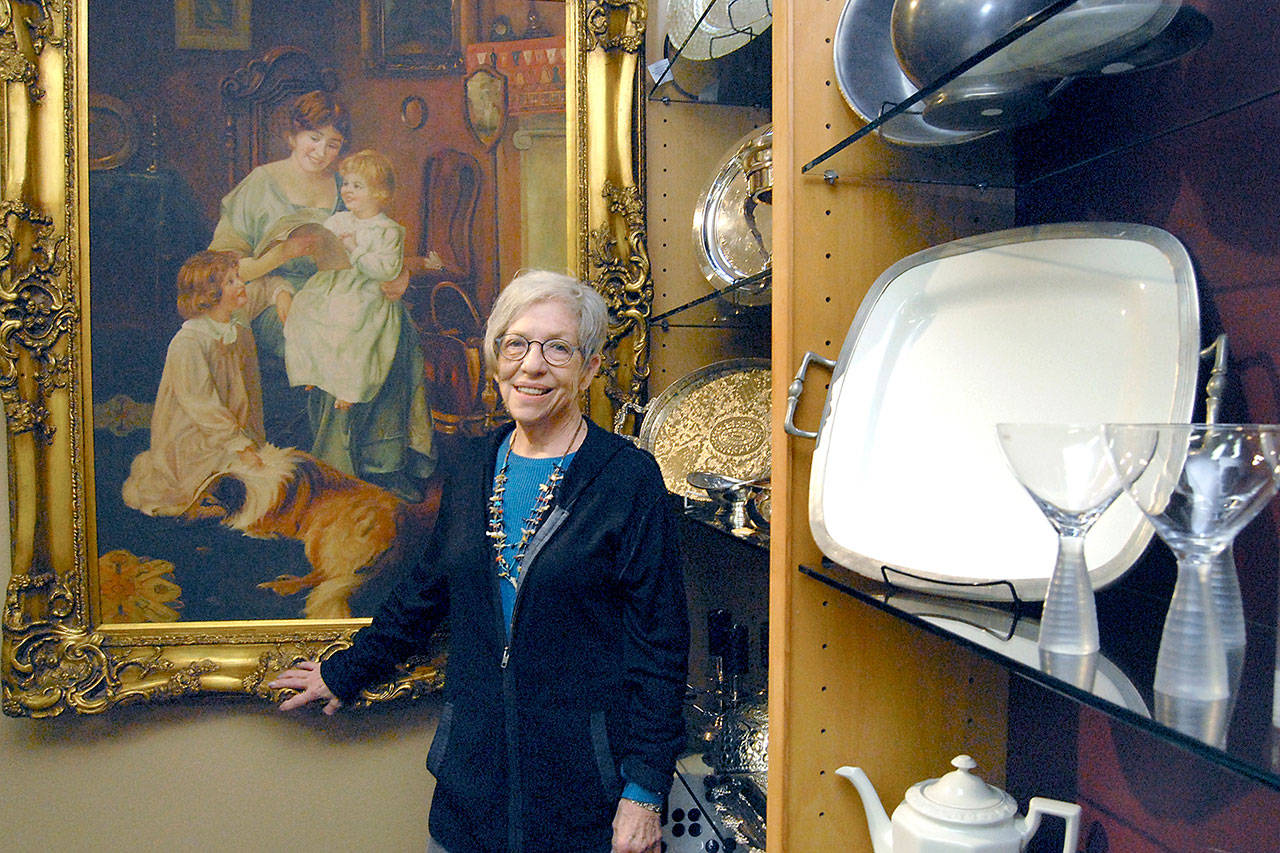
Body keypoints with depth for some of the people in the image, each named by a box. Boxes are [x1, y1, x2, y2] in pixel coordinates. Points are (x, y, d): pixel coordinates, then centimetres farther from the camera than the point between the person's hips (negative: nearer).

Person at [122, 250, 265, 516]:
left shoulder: (241, 333, 7)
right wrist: (239, 446, -22)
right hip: (189, 442, -7)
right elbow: (201, 405, -19)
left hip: (234, 433, 7)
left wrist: (253, 443, 5)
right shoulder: (187, 342, -16)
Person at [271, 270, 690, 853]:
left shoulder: (629, 477, -11)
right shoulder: (468, 468, 4)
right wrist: (345, 673, 26)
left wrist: (644, 793, -12)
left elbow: (660, 642, -11)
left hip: (586, 783, -4)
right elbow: (425, 593, 17)